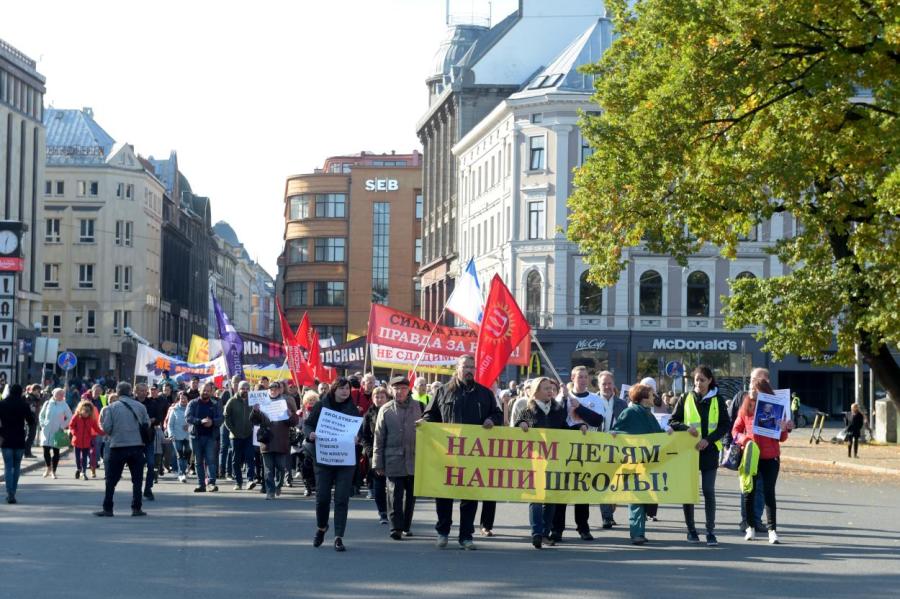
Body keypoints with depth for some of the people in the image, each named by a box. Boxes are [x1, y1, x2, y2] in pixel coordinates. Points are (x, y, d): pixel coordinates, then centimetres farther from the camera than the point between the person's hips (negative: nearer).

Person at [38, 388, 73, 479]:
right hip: (46, 430, 1)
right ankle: (48, 468, 20)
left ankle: (53, 471, 10)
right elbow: (41, 415, 12)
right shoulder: (48, 403, 4)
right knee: (46, 450, -1)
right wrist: (43, 424, 0)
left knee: (56, 451, 1)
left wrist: (62, 426, -3)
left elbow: (69, 417, 3)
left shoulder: (64, 405, -1)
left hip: (57, 432, -1)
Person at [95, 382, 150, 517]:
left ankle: (107, 509, 4)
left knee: (111, 480, 6)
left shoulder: (112, 407, -4)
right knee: (137, 479, 10)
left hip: (118, 446, -1)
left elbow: (106, 428, -7)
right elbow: (147, 424, 5)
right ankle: (136, 508, 7)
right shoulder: (140, 406, 1)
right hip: (137, 446, 1)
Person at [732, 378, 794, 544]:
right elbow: (736, 430, 9)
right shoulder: (745, 408, 4)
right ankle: (751, 527, 17)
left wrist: (785, 429, -16)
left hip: (770, 457, -2)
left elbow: (781, 438, 5)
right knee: (748, 492, 4)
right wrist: (743, 439, -10)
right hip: (750, 456, 2)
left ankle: (772, 529, -3)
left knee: (769, 492, -4)